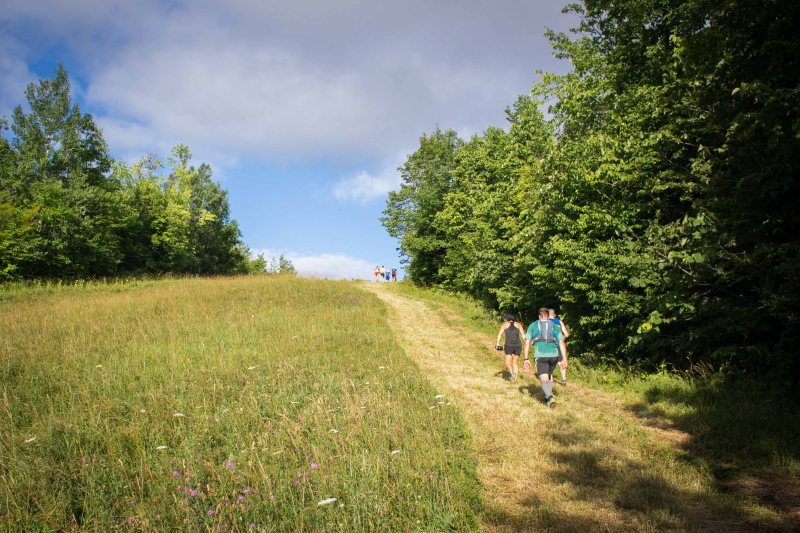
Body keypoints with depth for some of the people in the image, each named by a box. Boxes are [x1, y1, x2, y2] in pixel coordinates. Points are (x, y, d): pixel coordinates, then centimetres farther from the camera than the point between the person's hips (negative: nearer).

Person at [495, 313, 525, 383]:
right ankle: (514, 378, 11)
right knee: (515, 363, 16)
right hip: (518, 345, 2)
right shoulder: (518, 324, 17)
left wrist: (498, 344, -6)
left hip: (509, 345, -2)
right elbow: (523, 334, 4)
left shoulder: (504, 325, 13)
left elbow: (499, 334, -2)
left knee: (508, 363, 5)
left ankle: (512, 373, -22)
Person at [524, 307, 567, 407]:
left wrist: (526, 359, 8)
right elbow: (562, 343, 3)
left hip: (540, 355, -2)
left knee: (544, 380, -3)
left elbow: (527, 343, 6)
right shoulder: (555, 326, 14)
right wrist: (565, 359, 1)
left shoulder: (532, 326, 12)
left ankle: (550, 397, -28)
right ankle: (548, 397, 26)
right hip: (554, 355, 2)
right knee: (549, 375, 27)